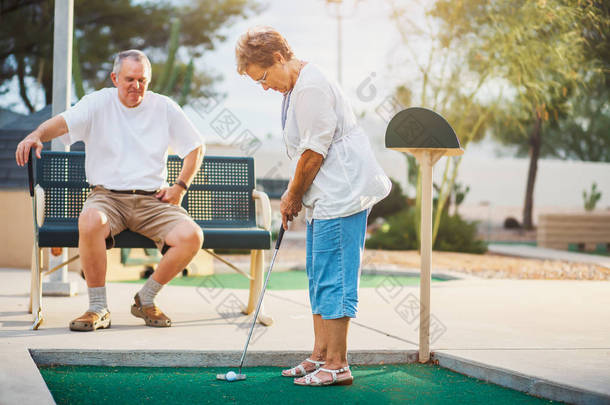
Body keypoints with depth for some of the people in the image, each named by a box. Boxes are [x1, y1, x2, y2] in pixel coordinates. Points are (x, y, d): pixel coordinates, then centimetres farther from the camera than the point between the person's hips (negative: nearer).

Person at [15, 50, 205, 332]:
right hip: (107, 196, -2)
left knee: (192, 236, -26)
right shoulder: (99, 103, 3)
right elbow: (64, 122, -15)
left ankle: (145, 300, -1)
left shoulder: (164, 107, 10)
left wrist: (180, 186, 5)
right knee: (90, 221, -38)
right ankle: (98, 309, -20)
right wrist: (37, 134, -37)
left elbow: (196, 147, 18)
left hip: (153, 200, 2)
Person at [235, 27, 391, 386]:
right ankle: (321, 356, 19)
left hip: (343, 194, -11)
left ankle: (337, 365, -4)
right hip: (325, 196, 11)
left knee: (333, 276, -9)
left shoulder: (311, 87, -17)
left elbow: (314, 152, -17)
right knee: (319, 277, 13)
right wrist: (293, 195, 10)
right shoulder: (296, 87, 16)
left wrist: (293, 196, -6)